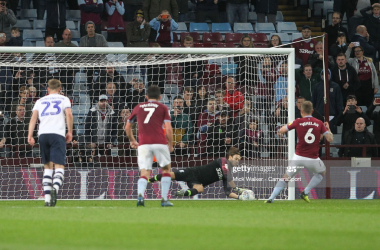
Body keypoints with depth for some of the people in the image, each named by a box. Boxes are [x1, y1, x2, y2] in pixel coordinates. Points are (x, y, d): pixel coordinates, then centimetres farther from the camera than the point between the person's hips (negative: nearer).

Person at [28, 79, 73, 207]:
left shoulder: (40, 101, 20)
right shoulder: (64, 99, 13)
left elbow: (34, 117, 7)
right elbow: (69, 114, -3)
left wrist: (30, 135, 2)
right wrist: (70, 132, 2)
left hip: (42, 134, 3)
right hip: (57, 134, -3)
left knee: (47, 166, 13)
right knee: (59, 166, -8)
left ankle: (47, 198, 4)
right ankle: (55, 188, -39)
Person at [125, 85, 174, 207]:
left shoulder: (138, 107, 18)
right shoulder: (163, 108, 10)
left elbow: (127, 127, 26)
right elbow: (168, 129, 0)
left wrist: (132, 141, 41)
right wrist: (170, 144, 13)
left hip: (143, 144, 1)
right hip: (159, 142, -1)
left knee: (144, 173, 0)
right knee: (166, 169, 17)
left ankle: (140, 195, -28)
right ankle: (164, 199, 9)